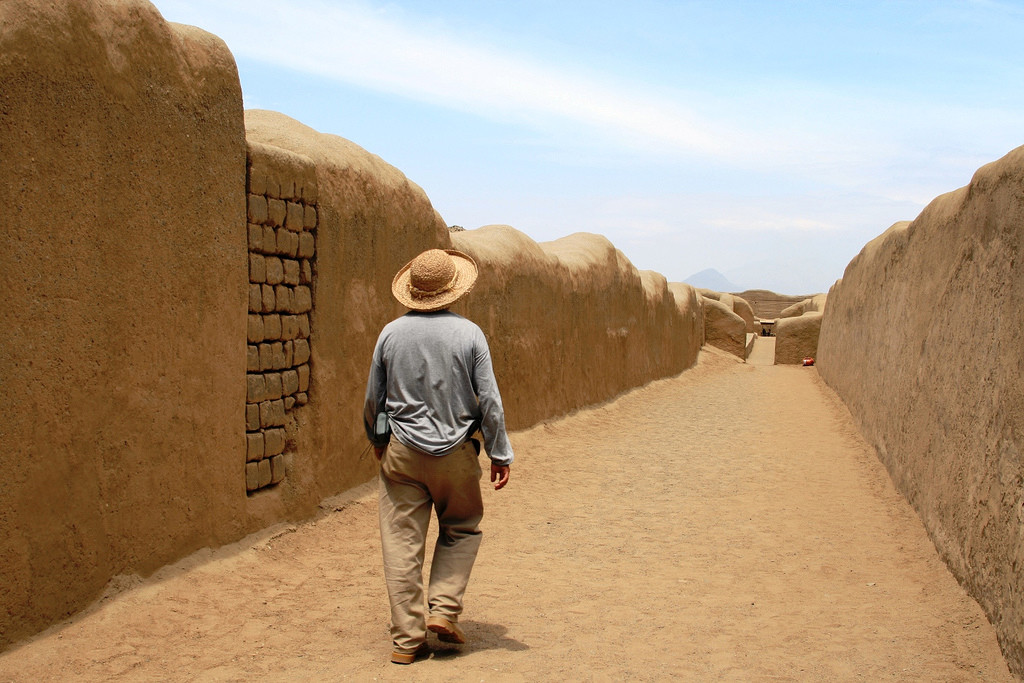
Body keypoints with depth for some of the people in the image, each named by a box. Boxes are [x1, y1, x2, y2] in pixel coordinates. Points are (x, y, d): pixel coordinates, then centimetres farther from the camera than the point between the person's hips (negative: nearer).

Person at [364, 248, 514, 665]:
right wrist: (500, 455, 3)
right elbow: (490, 402, -6)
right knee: (461, 530, 20)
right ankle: (444, 609, 8)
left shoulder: (391, 333, 0)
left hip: (401, 452, 1)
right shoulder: (468, 334, -7)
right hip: (455, 453, -1)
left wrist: (377, 440, 26)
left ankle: (407, 638, 8)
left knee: (402, 544, 5)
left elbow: (373, 399, 8)